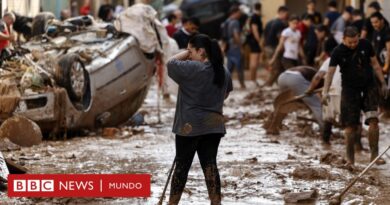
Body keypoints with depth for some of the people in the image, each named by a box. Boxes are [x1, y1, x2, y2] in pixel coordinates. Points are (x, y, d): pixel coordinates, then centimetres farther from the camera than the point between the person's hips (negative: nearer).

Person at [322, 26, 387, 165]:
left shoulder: (365, 45, -3)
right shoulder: (338, 52, -9)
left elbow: (375, 64, 7)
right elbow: (330, 72, -13)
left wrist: (383, 83, 6)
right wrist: (325, 91, -25)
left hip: (369, 86, 1)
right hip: (350, 90, -1)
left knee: (373, 120, -12)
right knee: (350, 125, -2)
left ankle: (374, 154, -6)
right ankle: (350, 158, 10)